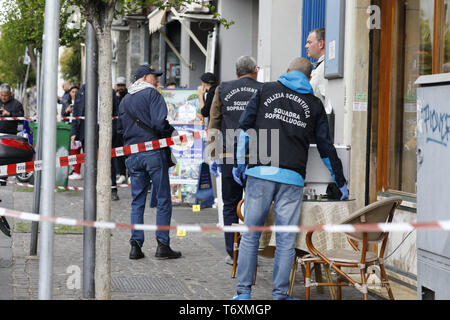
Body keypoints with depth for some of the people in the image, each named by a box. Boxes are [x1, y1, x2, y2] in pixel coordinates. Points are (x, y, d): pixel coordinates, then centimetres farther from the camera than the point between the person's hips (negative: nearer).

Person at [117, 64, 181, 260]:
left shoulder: (125, 100, 15)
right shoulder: (152, 94, -6)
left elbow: (120, 129, 19)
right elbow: (159, 123, -17)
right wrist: (172, 133, -1)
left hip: (132, 154, 6)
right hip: (153, 153, -6)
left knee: (137, 201, 10)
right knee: (163, 200, 1)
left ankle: (136, 246, 6)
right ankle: (162, 245, 0)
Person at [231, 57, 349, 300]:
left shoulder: (266, 91, 14)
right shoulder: (314, 104, 14)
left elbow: (245, 126, 6)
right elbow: (326, 147, 16)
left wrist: (240, 162, 12)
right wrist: (341, 182, 25)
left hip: (259, 172, 0)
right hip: (292, 179, 0)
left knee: (250, 235, 5)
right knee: (286, 241, 5)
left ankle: (243, 292, 4)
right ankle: (280, 294, 6)